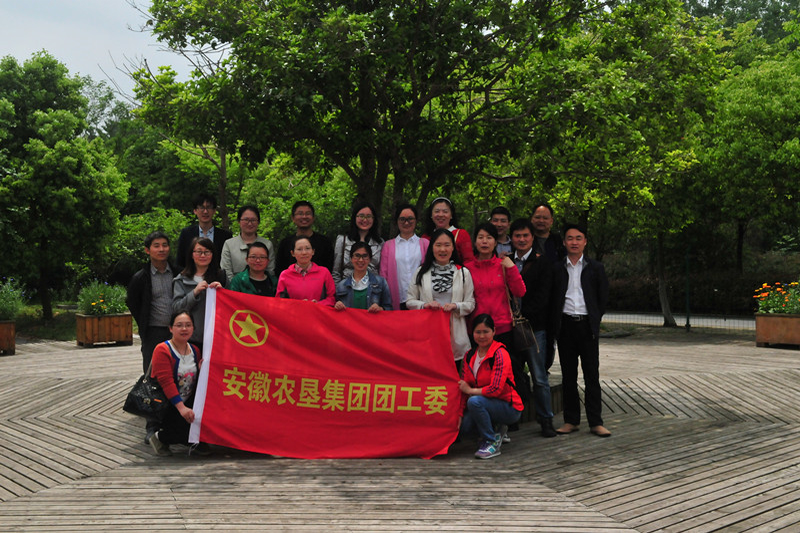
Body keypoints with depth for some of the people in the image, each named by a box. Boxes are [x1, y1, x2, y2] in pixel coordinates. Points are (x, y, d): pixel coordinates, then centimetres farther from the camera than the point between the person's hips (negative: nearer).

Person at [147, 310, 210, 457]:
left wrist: (201, 372, -11)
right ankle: (159, 438, 0)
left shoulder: (195, 351, 9)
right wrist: (181, 407, -31)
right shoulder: (162, 350, -11)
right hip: (166, 405, -6)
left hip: (189, 403, 6)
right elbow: (166, 382, -21)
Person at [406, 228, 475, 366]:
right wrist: (425, 305, -10)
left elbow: (471, 303, 6)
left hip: (454, 335, 0)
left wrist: (456, 306, -12)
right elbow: (409, 301, 8)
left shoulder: (463, 273, 6)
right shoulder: (421, 272, 7)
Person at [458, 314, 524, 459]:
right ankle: (496, 430, 12)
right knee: (463, 425, -17)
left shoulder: (500, 354, -17)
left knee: (475, 401, -31)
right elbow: (463, 387, 3)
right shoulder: (470, 355, 5)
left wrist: (471, 390, -13)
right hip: (488, 405, 7)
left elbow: (496, 389, -25)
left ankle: (492, 442, -12)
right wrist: (460, 414, -7)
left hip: (510, 408, -7)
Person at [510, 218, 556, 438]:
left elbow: (542, 297, -6)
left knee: (540, 377, 1)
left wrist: (522, 315, -12)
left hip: (534, 326, -3)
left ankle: (546, 420, 12)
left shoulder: (542, 263, 2)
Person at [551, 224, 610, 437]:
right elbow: (552, 298, 8)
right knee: (568, 375, 6)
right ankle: (571, 420, 14)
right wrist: (556, 323, 1)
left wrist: (594, 321, 2)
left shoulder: (596, 268, 6)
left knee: (592, 374, 1)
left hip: (588, 325, -1)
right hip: (565, 325, 1)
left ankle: (595, 422, 7)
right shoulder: (557, 269, 7)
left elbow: (603, 298, 8)